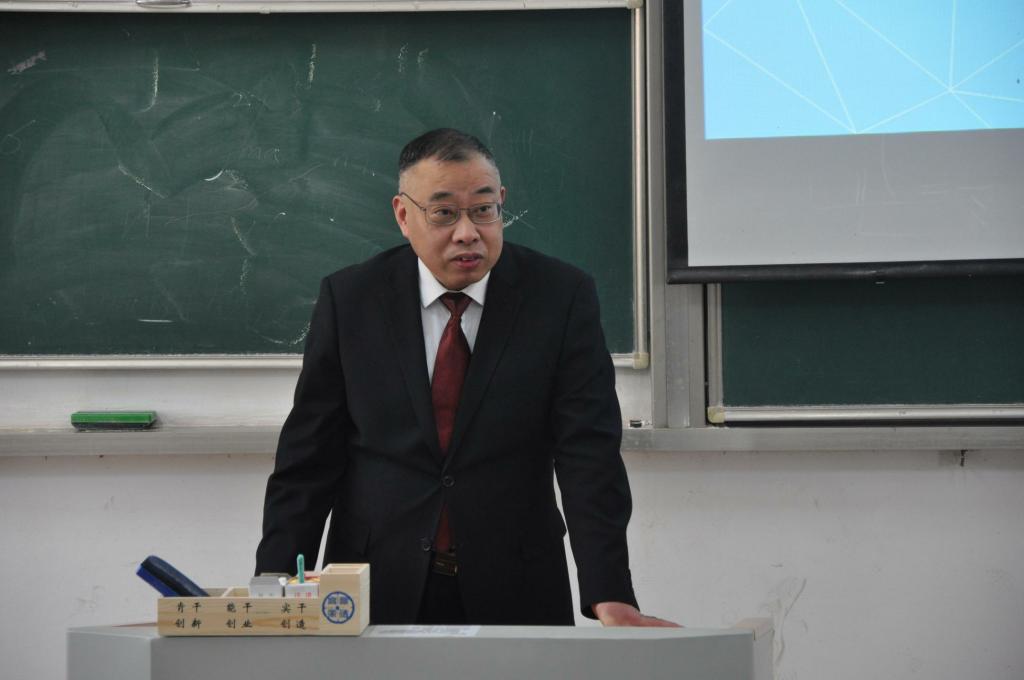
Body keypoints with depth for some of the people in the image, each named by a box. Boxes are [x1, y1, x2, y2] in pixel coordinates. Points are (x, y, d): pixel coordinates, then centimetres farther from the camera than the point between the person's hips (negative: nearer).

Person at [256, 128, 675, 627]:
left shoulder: (562, 298, -4)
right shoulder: (349, 299, 0)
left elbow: (589, 454, -10)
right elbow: (307, 459, 1)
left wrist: (609, 596, -21)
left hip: (513, 595, 0)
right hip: (379, 591, 0)